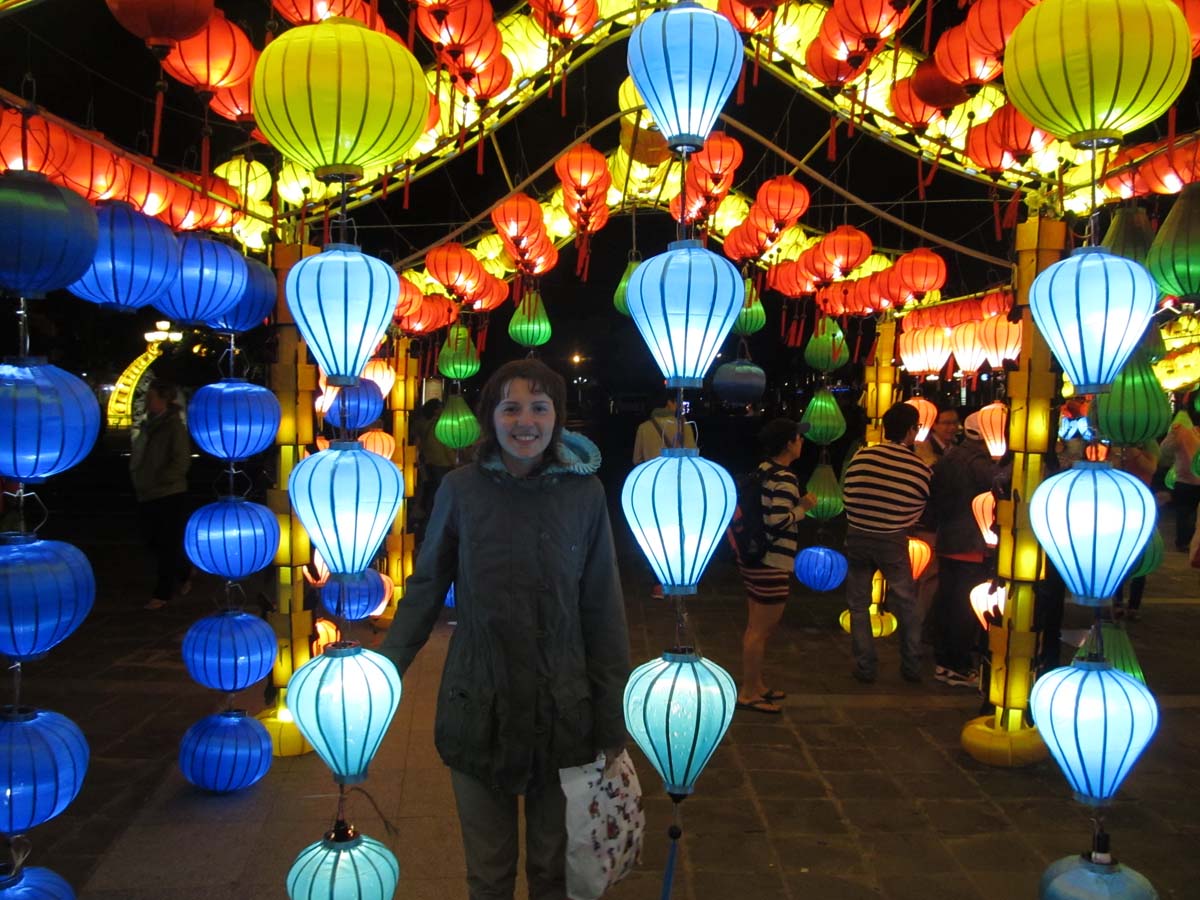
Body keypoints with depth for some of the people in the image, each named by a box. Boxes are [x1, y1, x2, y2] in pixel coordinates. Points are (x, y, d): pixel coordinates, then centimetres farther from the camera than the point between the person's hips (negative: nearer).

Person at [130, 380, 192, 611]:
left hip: (169, 496, -8)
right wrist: (139, 481, 9)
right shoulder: (149, 424, 10)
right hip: (147, 496, 8)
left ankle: (162, 594, 9)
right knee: (153, 543, 15)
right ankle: (184, 573, 35)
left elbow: (182, 462, -17)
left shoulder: (174, 426, -11)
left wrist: (156, 481, -20)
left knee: (166, 545, 1)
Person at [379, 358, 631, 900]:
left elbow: (603, 611, -2)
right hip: (479, 708, 0)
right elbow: (424, 590, 2)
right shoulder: (461, 489, -7)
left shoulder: (584, 491, -7)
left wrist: (611, 720, 0)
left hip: (562, 711, 0)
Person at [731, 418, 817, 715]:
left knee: (756, 628, 18)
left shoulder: (762, 471, 9)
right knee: (761, 630, -1)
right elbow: (778, 522, -24)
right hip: (770, 563, -10)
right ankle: (748, 694, 7)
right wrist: (803, 507, -12)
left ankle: (755, 685, 29)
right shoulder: (785, 478, -18)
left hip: (753, 558, 10)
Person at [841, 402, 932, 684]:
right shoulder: (919, 468, -10)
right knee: (907, 604, 17)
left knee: (858, 605, 13)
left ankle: (866, 667, 17)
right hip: (893, 542, -1)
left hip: (857, 537, 1)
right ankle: (912, 666, 25)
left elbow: (846, 495, 1)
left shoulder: (861, 456, -8)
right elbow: (920, 511, -1)